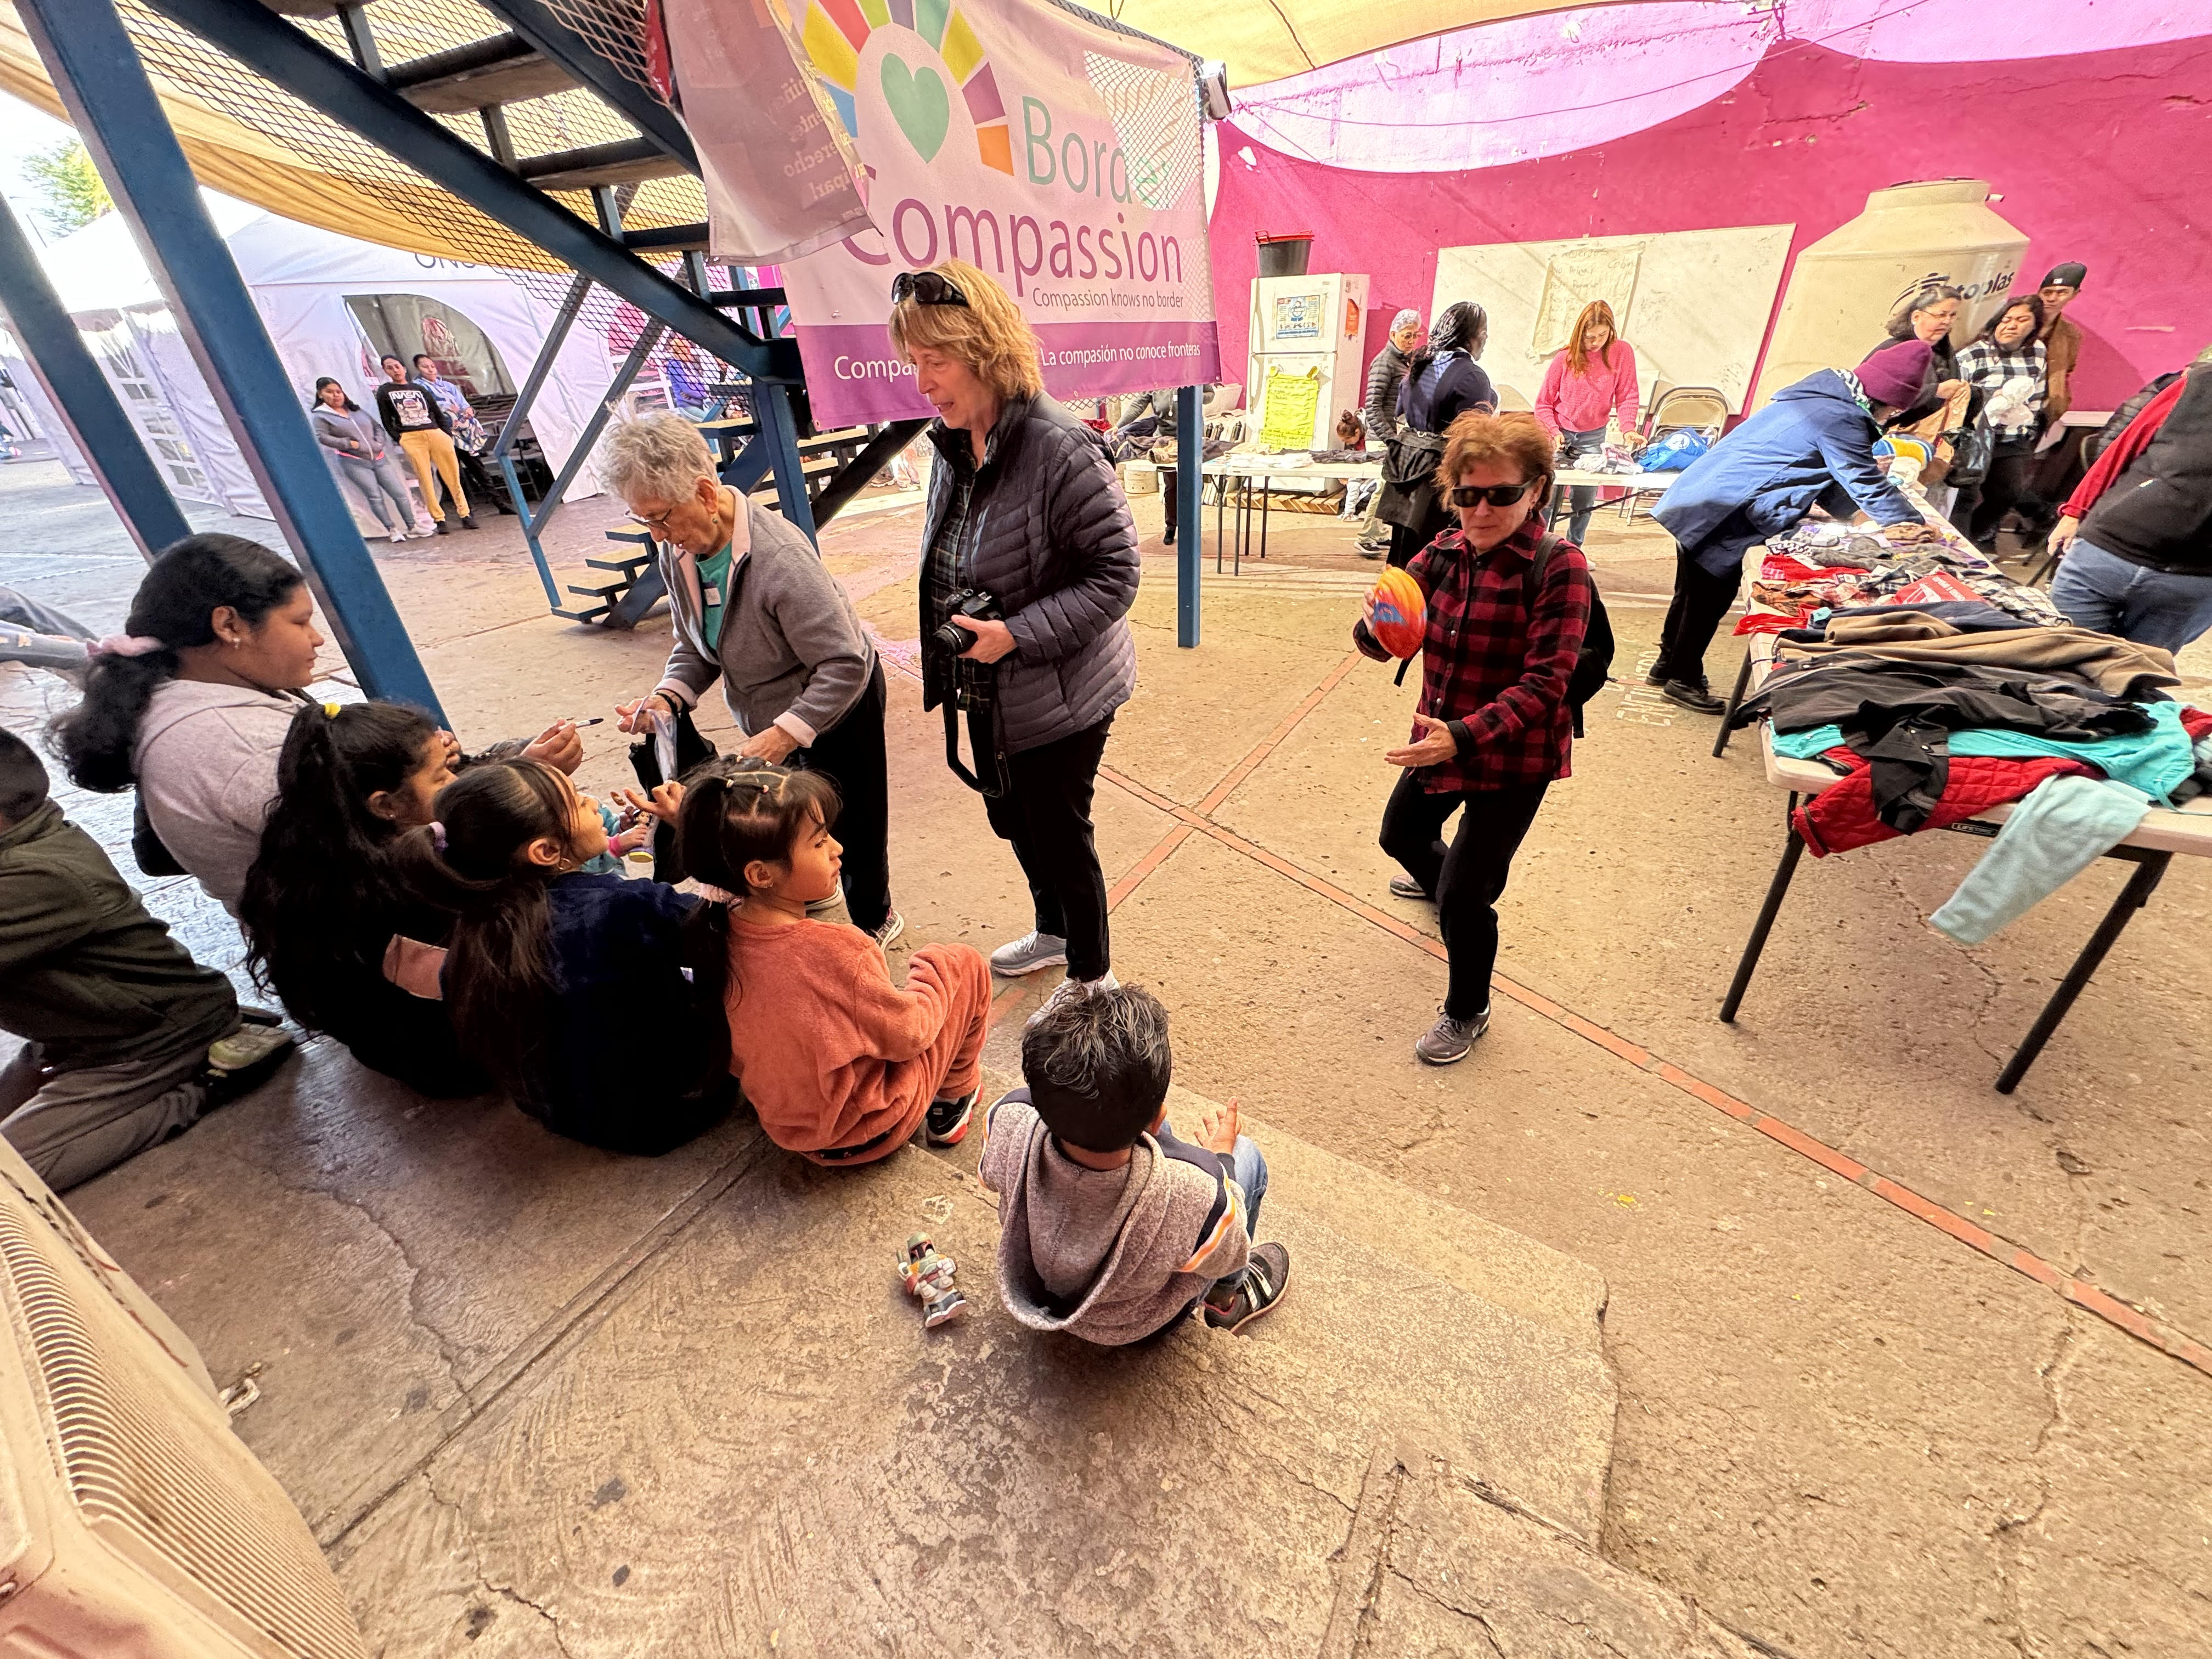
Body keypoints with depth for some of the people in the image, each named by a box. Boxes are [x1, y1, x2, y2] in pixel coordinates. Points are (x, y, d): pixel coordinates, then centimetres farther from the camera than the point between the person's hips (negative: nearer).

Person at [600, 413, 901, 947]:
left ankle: (872, 919, 32)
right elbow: (696, 644, 6)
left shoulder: (779, 558, -33)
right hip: (771, 715, 7)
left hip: (838, 707, -7)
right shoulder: (678, 552, -7)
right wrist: (668, 695, -13)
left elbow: (846, 665, -33)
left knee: (851, 823, 7)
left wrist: (786, 734, -37)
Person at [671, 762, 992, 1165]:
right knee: (965, 962, 2)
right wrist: (931, 969, -4)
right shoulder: (836, 952, -37)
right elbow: (909, 1035, -19)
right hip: (870, 1132, -6)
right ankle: (953, 1100, 19)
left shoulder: (722, 927, -17)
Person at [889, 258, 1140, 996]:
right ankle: (1052, 933, 50)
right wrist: (957, 628, 9)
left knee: (1060, 836, 6)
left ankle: (1092, 976, 32)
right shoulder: (952, 443, 2)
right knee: (1013, 822, 23)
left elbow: (1114, 576, -22)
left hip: (1060, 697, -8)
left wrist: (1016, 634, -28)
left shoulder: (1060, 450, -23)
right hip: (987, 693, 8)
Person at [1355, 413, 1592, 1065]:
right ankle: (1437, 879, 65)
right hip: (1443, 738, 7)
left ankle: (1467, 1014, 22)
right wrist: (1376, 624, -34)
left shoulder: (1559, 567, -19)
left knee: (1464, 894, -7)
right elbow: (1381, 640, -9)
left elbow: (1544, 684, -25)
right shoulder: (1445, 553, -4)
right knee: (1401, 834, 27)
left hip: (1514, 756, -6)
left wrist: (1463, 737, -38)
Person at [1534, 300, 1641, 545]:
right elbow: (1544, 403, -1)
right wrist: (1554, 433, -14)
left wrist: (1628, 429, -18)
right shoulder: (1566, 357, -6)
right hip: (1560, 434, -1)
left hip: (1594, 438, 1)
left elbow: (1627, 396, -2)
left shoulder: (1622, 352, -4)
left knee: (1585, 498, 1)